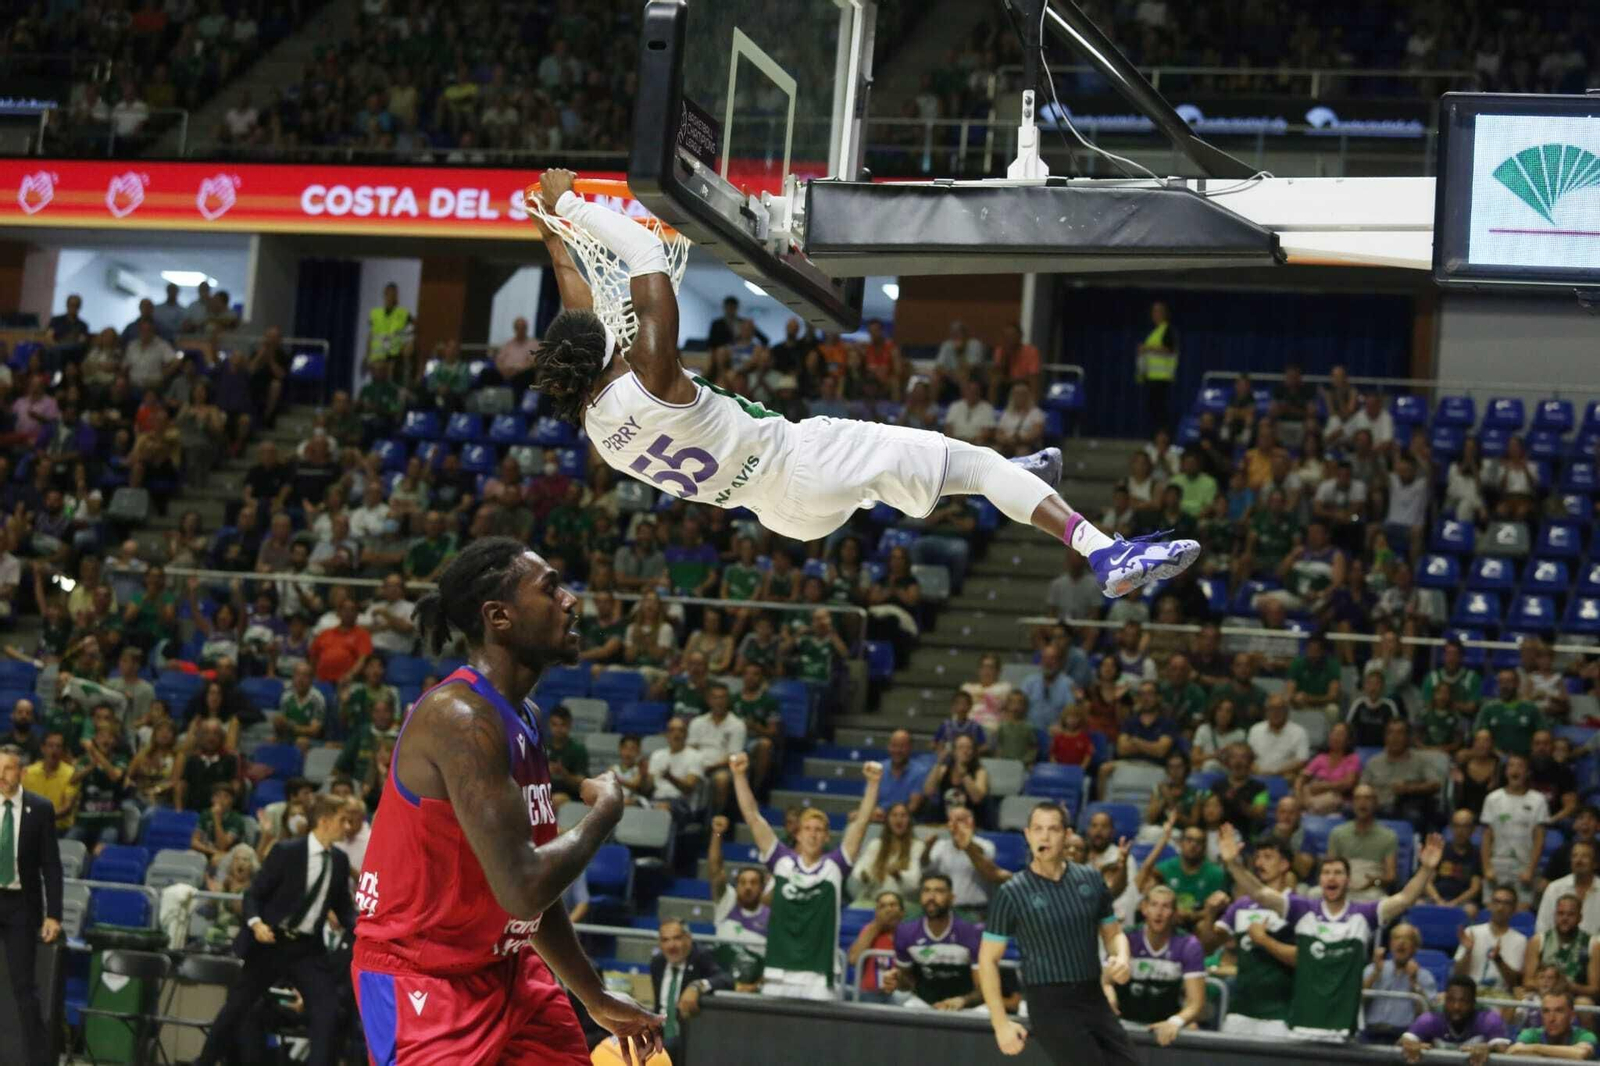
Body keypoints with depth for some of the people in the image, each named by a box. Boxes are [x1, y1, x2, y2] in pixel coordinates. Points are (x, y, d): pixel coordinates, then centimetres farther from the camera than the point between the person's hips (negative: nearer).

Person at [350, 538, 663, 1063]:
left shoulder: (524, 719, 8)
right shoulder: (461, 717, -22)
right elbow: (523, 890, -29)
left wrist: (596, 998, 21)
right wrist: (605, 813, -13)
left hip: (504, 969, 10)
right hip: (423, 977, -10)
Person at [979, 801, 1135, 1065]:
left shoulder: (1091, 878, 6)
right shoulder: (1012, 893, -6)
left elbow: (1113, 933, 18)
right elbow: (988, 959, -3)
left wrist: (1121, 960, -6)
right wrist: (1001, 1024, -9)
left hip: (1095, 1000, 5)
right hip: (1050, 1006, -5)